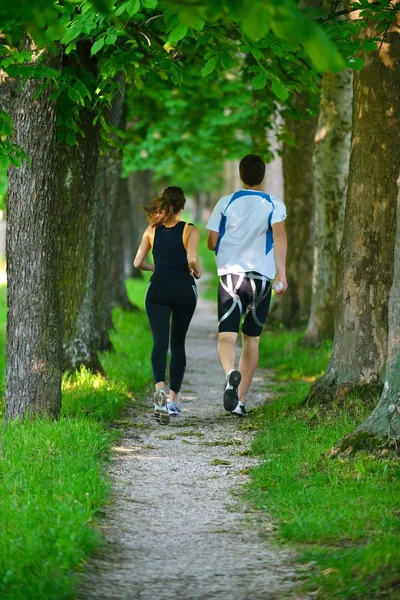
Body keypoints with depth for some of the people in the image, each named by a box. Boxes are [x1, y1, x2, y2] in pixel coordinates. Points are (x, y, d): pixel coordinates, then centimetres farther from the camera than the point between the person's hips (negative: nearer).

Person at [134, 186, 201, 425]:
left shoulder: (152, 230, 6)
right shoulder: (190, 230, -3)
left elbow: (138, 262, 6)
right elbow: (192, 259, -17)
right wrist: (197, 273, 3)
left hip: (158, 288, 1)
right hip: (183, 289, -1)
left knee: (160, 341, -9)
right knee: (178, 344, 13)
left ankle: (160, 387, -36)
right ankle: (174, 397, 13)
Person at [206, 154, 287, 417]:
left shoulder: (226, 203, 6)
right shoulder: (275, 205, 4)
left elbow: (211, 243, 6)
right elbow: (279, 235, -12)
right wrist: (282, 273, -17)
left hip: (230, 275, -1)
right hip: (262, 277, 1)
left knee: (227, 336, -9)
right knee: (252, 339, 13)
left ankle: (231, 372, -41)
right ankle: (240, 401, 13)